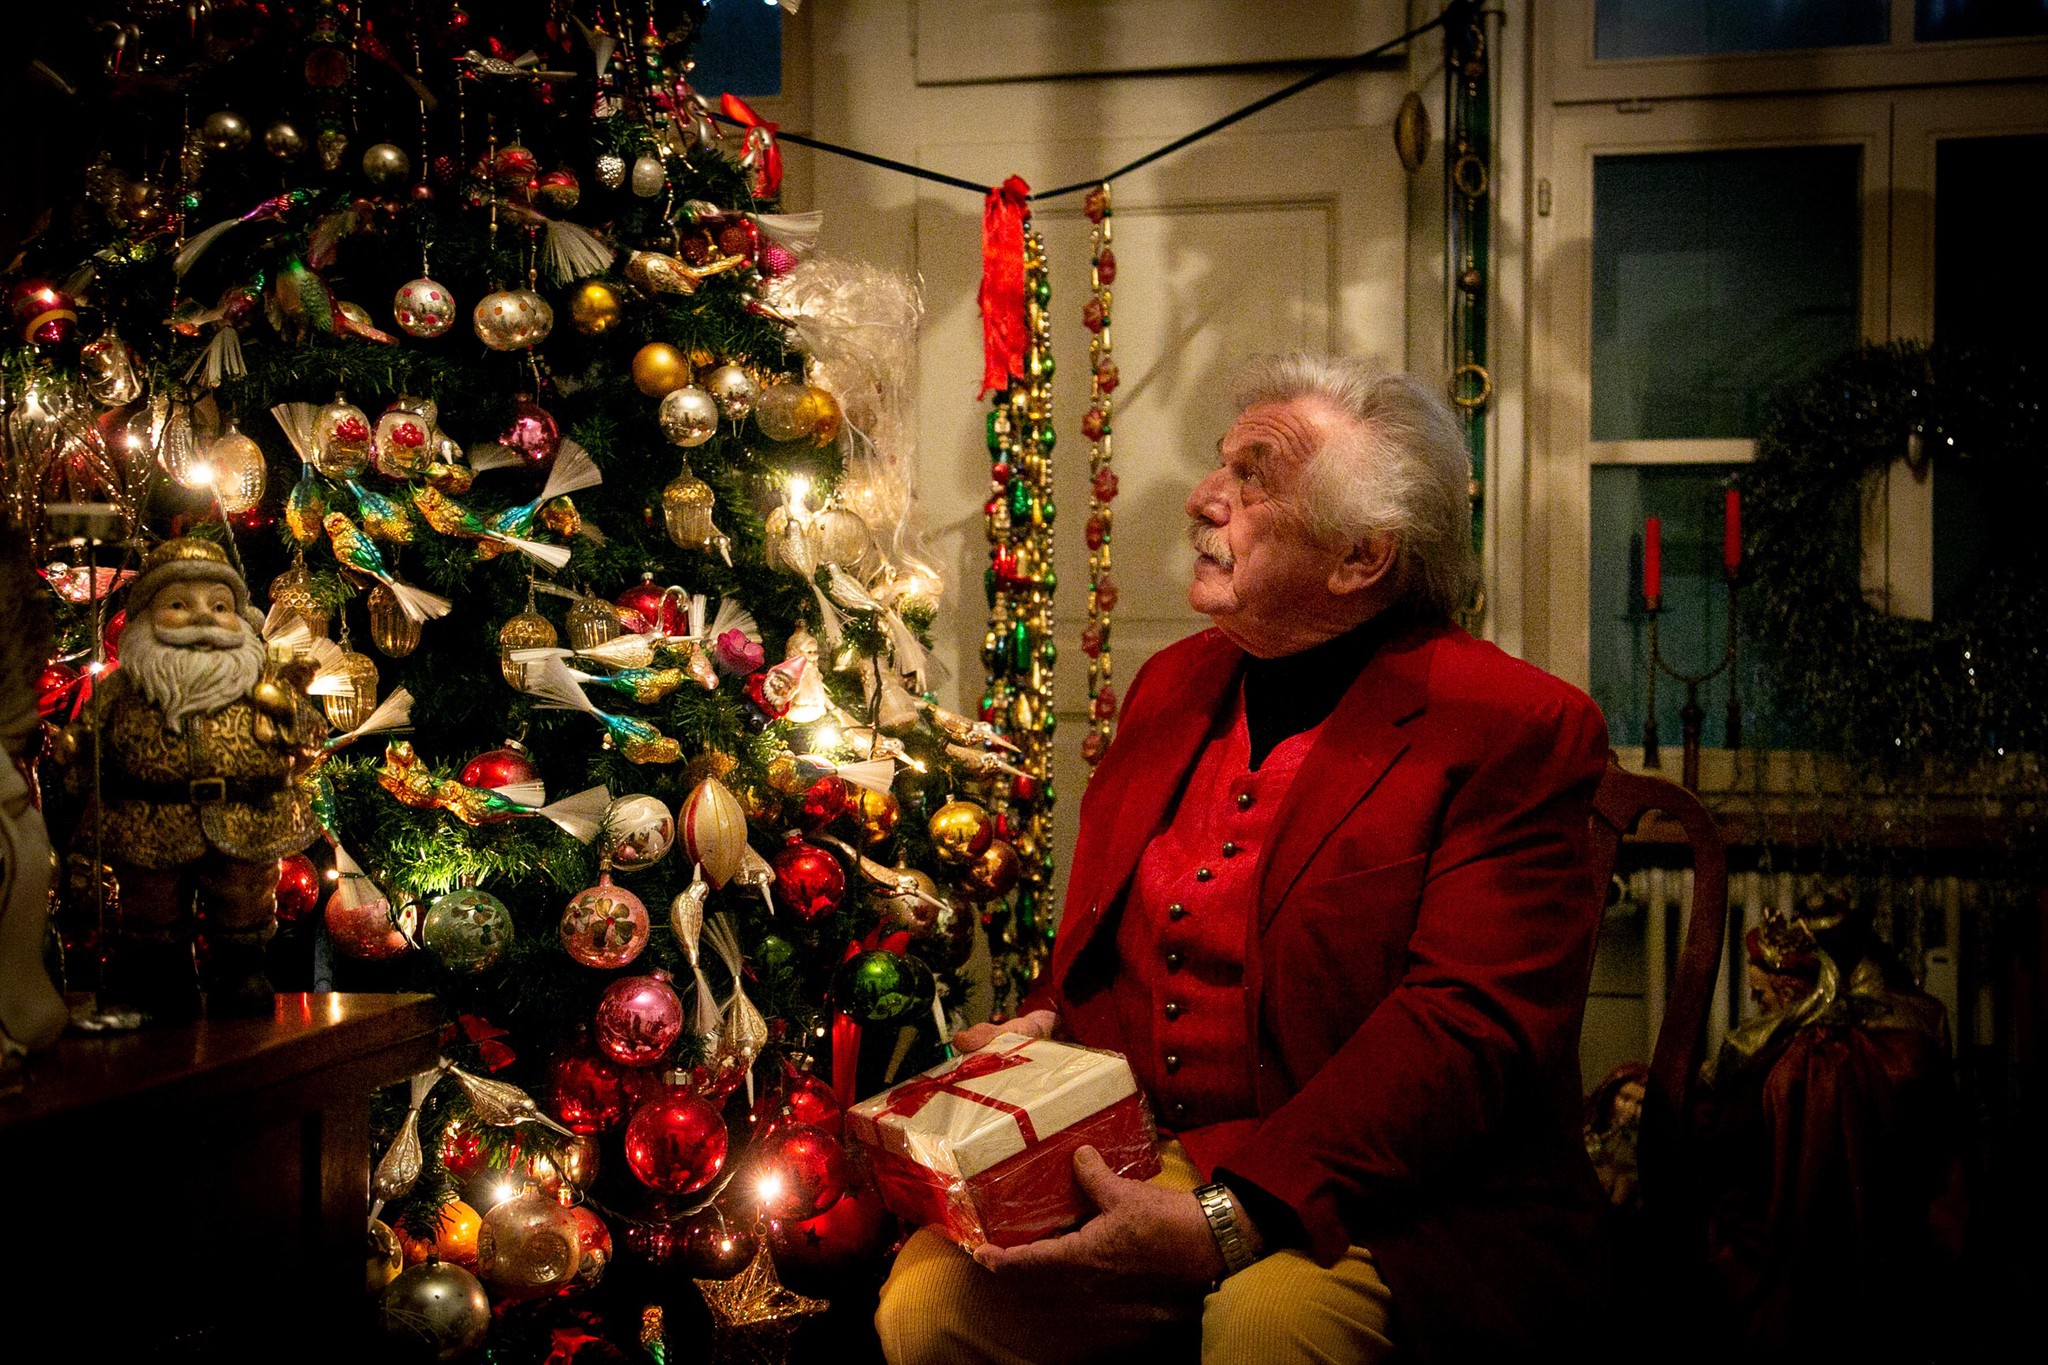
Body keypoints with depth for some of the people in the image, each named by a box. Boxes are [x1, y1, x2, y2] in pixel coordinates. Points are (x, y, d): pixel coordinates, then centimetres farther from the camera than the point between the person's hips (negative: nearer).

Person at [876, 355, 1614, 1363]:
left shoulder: (1516, 732, -8)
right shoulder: (1173, 685, 15)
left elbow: (1465, 1026, -18)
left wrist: (1230, 1218, -27)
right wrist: (1041, 1029, 1)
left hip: (1377, 1201, -5)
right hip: (1123, 1162, 6)